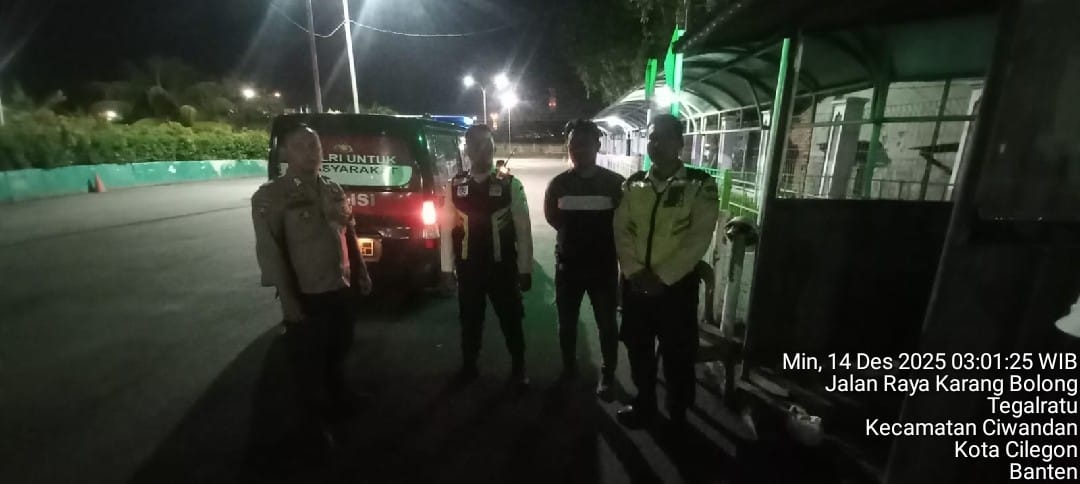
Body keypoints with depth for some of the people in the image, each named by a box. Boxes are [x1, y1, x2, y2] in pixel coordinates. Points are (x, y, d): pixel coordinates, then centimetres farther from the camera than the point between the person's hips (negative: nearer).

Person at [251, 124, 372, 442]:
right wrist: (288, 299, -18)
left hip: (341, 289, 6)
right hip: (306, 295, -5)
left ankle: (338, 402, 45)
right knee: (309, 361, 11)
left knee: (338, 351, 22)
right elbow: (269, 251, -14)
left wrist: (361, 274, 12)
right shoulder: (270, 196, -10)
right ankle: (314, 418, 33)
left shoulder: (332, 190, 8)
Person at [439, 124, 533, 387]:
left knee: (511, 320, 12)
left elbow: (523, 229, -6)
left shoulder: (511, 185, -7)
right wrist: (447, 267, 3)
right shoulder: (455, 186, 0)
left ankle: (518, 368, 34)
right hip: (468, 268, 2)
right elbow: (447, 227, 3)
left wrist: (525, 269, -6)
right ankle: (468, 366, 39)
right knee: (469, 319, 17)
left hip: (503, 267, -2)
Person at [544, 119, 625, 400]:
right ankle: (569, 370, 35)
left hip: (604, 265, -2)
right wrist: (573, 233, 3)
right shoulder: (558, 183, -1)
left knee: (607, 324, 10)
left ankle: (607, 375, 30)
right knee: (567, 322, 14)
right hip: (568, 264, 2)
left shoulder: (615, 183, -8)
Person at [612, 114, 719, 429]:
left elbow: (699, 238, -12)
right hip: (635, 283, 3)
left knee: (678, 355, 11)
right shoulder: (633, 185, 6)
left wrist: (662, 277, -17)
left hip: (676, 285, -3)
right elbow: (621, 231, 0)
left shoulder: (700, 185, -5)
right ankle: (644, 405, 39)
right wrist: (634, 272, -12)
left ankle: (678, 417, 36)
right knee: (638, 350, 16)